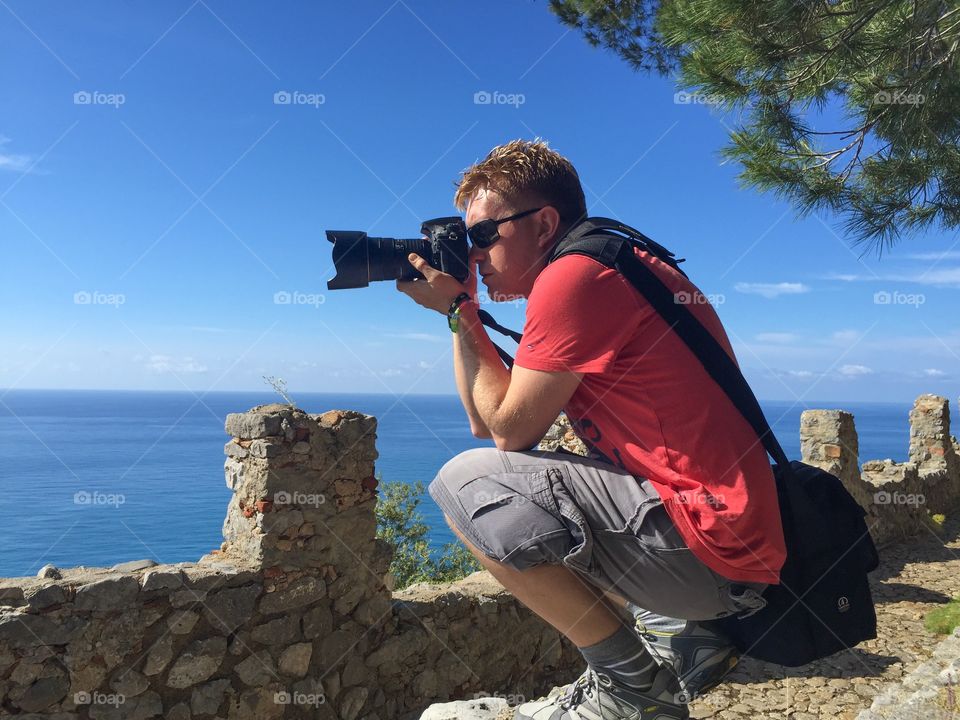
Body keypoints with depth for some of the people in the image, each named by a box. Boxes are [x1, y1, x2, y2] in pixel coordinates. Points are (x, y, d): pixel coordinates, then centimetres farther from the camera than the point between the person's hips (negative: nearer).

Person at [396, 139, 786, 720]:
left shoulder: (573, 275, -14)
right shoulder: (605, 269, 16)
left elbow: (509, 430, -10)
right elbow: (487, 422, 14)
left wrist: (458, 309, -3)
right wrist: (462, 309, 12)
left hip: (707, 548, -10)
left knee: (466, 483, -11)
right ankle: (681, 637, 15)